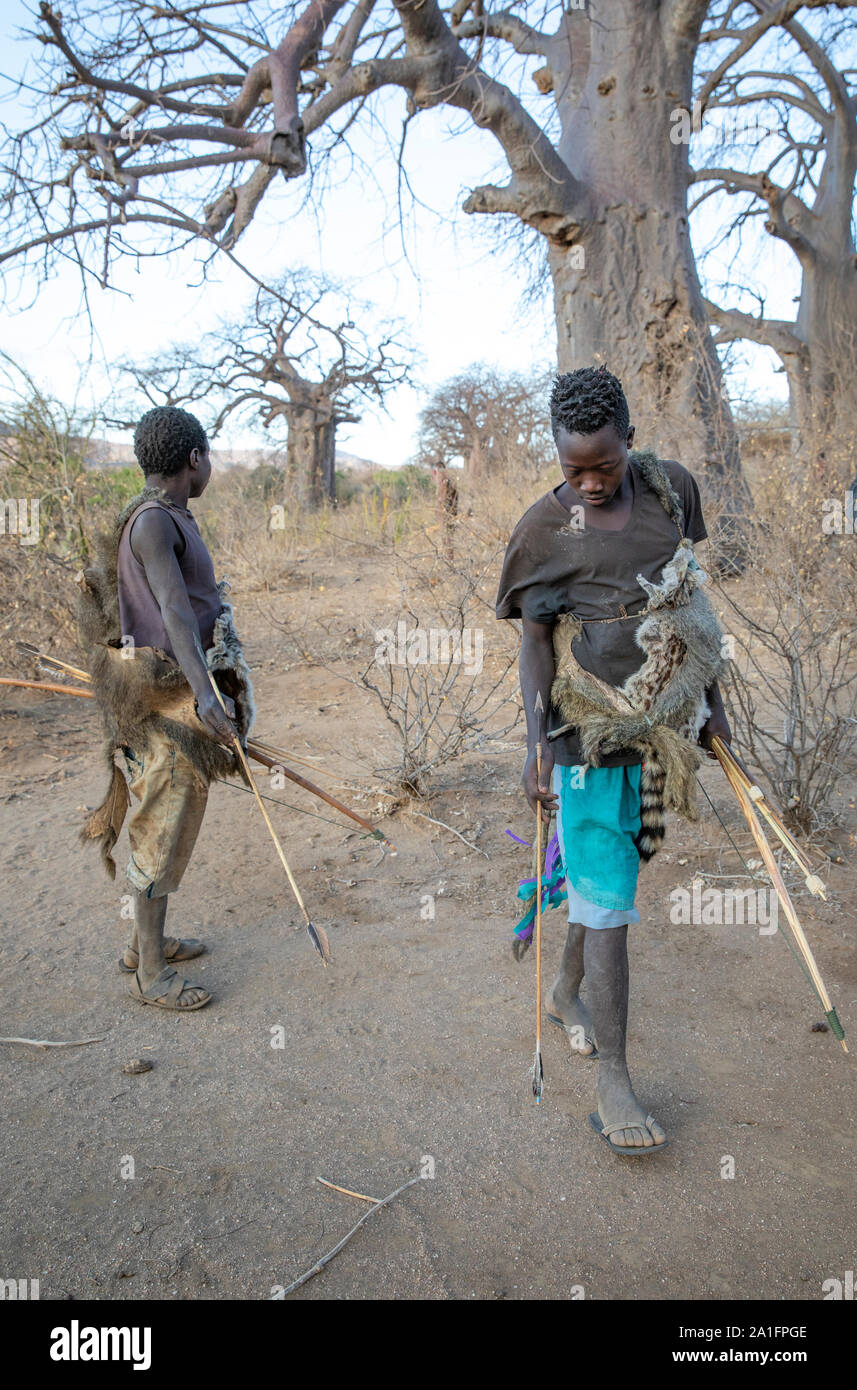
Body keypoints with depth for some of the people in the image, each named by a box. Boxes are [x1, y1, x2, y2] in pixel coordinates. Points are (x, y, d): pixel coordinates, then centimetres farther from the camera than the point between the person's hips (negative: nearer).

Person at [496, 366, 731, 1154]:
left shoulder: (671, 489, 6)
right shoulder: (544, 529, -8)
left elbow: (691, 604, 14)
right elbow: (535, 643, -6)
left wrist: (709, 699, 16)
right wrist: (535, 745, -12)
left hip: (663, 720, 5)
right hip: (590, 732, -5)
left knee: (613, 872, 17)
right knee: (608, 898, -4)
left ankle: (567, 992, 41)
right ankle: (614, 1082, 6)